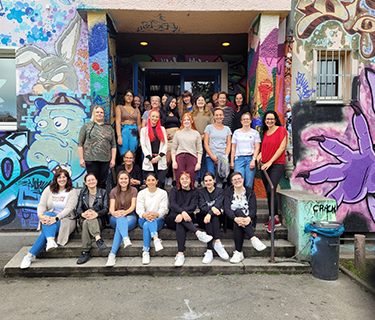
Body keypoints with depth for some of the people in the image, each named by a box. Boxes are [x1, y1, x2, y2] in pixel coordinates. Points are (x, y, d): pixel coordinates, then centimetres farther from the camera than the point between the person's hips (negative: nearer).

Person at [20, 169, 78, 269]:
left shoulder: (72, 192, -1)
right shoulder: (49, 189, 9)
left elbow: (69, 208, -13)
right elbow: (41, 205, -1)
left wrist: (56, 218, -29)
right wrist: (40, 216, -24)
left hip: (66, 219, -3)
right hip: (49, 216, 3)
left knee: (47, 229, -31)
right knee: (47, 215, -34)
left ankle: (30, 255, -33)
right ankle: (50, 240, -54)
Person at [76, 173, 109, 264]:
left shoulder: (103, 192, 11)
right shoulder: (83, 193, 17)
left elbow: (106, 209, -1)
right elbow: (78, 208, 7)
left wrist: (96, 214, -23)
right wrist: (83, 214, -19)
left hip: (99, 219, -2)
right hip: (84, 218, 2)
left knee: (87, 223, -36)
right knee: (86, 222, -36)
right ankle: (98, 238, -52)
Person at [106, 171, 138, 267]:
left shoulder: (133, 190, 9)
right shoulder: (114, 191, 13)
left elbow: (133, 206, -5)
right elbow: (111, 207, 0)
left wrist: (125, 212, -28)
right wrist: (113, 213, -26)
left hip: (130, 216, -1)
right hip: (115, 218, 1)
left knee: (119, 225, -35)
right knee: (120, 219, -37)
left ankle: (112, 254, -46)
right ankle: (126, 239, -63)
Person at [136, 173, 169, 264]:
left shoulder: (163, 193, 4)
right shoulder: (141, 193, 9)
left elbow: (164, 209, -7)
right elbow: (139, 209, -5)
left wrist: (156, 214, -31)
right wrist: (145, 215, -30)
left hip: (158, 220, -1)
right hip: (144, 219, 1)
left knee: (146, 225, -35)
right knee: (148, 220, -36)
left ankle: (146, 251, -40)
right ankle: (156, 239, -53)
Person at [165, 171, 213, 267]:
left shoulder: (194, 192, 11)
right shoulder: (174, 190, 9)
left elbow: (193, 207, -6)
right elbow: (172, 204, -10)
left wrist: (181, 215, -26)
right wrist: (182, 212, -31)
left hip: (187, 219, 0)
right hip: (172, 219, 0)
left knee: (180, 224, -35)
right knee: (179, 221, -35)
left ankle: (180, 254, -45)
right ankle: (199, 233, -48)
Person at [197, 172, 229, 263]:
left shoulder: (219, 191, 8)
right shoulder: (201, 192, 11)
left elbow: (218, 205, -10)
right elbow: (202, 207, -5)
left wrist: (209, 214, -30)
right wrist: (211, 208, -26)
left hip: (217, 218, 0)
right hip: (203, 219, 0)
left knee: (212, 217, -33)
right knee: (211, 219, -32)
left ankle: (209, 251, -41)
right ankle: (218, 243, -44)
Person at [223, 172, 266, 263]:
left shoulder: (250, 192, 8)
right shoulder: (228, 192, 7)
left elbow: (253, 209, -4)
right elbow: (226, 208, -8)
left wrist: (248, 218, -29)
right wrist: (236, 218, -30)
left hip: (248, 220, 0)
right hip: (232, 219, 0)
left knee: (237, 225, -35)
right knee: (238, 211, -35)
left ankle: (238, 252, -35)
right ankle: (253, 238, -41)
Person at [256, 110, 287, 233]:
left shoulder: (281, 130, -3)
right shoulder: (265, 132, 16)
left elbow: (282, 147, -10)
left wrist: (270, 162, -14)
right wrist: (260, 154, 7)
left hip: (277, 165, -7)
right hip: (264, 166, 7)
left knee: (271, 190, -16)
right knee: (269, 193, 8)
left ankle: (272, 219, -3)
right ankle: (275, 219, 18)